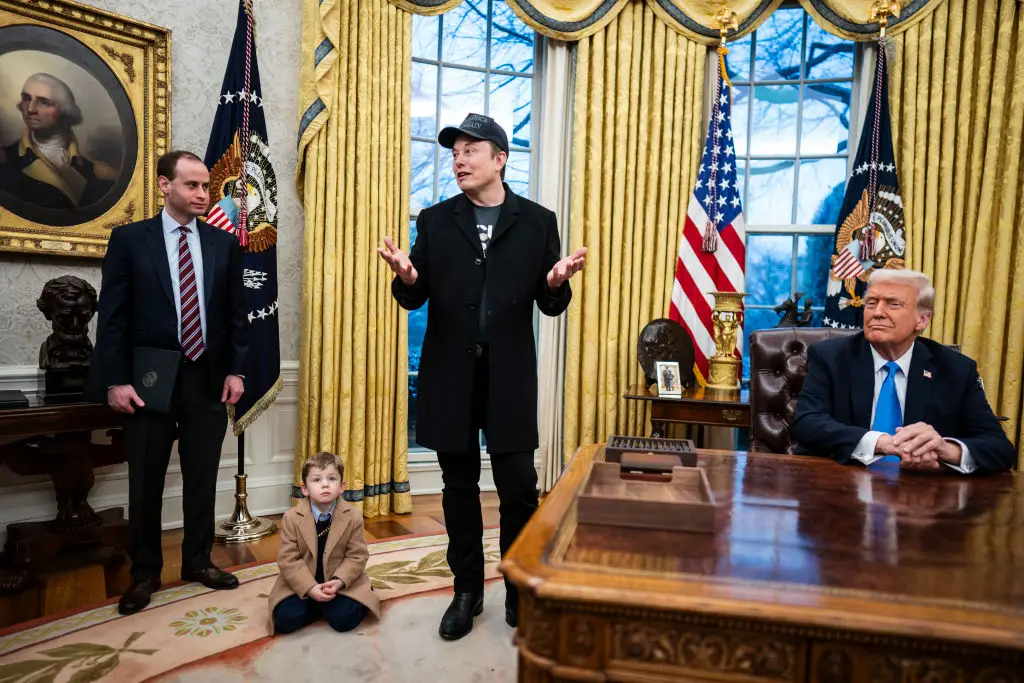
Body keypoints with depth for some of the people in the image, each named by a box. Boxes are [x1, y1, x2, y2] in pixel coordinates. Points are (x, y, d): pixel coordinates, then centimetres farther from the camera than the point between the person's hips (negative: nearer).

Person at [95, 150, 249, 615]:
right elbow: (112, 316, -3)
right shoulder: (129, 239, -1)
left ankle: (198, 561, 28)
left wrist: (235, 370, 1)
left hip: (209, 379, 2)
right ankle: (144, 573, 27)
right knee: (145, 483, 10)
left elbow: (236, 313, 6)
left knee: (201, 479, 11)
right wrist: (116, 380, -9)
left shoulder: (224, 243, 5)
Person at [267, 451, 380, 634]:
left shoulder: (353, 517, -10)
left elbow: (357, 556, -7)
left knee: (344, 620, -21)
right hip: (301, 584, 1)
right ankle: (322, 605, 7)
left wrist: (339, 581, -23)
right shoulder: (291, 518, -11)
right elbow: (288, 559, -12)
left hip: (341, 582, 0)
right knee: (285, 620, -20)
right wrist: (310, 588, -22)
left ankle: (327, 603, 11)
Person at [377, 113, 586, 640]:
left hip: (509, 374, -1)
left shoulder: (537, 221, 3)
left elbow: (551, 307, 3)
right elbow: (415, 299, 4)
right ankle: (467, 590, 30)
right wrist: (406, 277, -17)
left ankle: (520, 591, 26)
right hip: (450, 372, 2)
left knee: (519, 487, 4)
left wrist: (555, 284, -19)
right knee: (459, 487, 12)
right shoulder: (435, 221, 7)